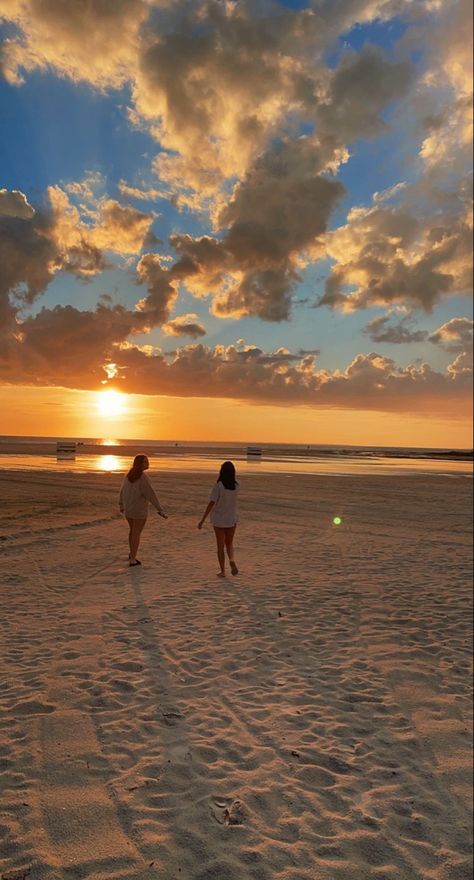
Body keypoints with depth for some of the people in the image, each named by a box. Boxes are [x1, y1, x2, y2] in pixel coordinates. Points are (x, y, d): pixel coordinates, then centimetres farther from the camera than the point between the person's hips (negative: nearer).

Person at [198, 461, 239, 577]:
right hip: (232, 519, 3)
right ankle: (232, 560, -7)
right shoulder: (236, 486, -5)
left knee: (220, 545, 10)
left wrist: (203, 520, -15)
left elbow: (212, 503, -19)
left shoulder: (218, 485, -17)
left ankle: (222, 571, 16)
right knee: (229, 543, 19)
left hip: (219, 519, -3)